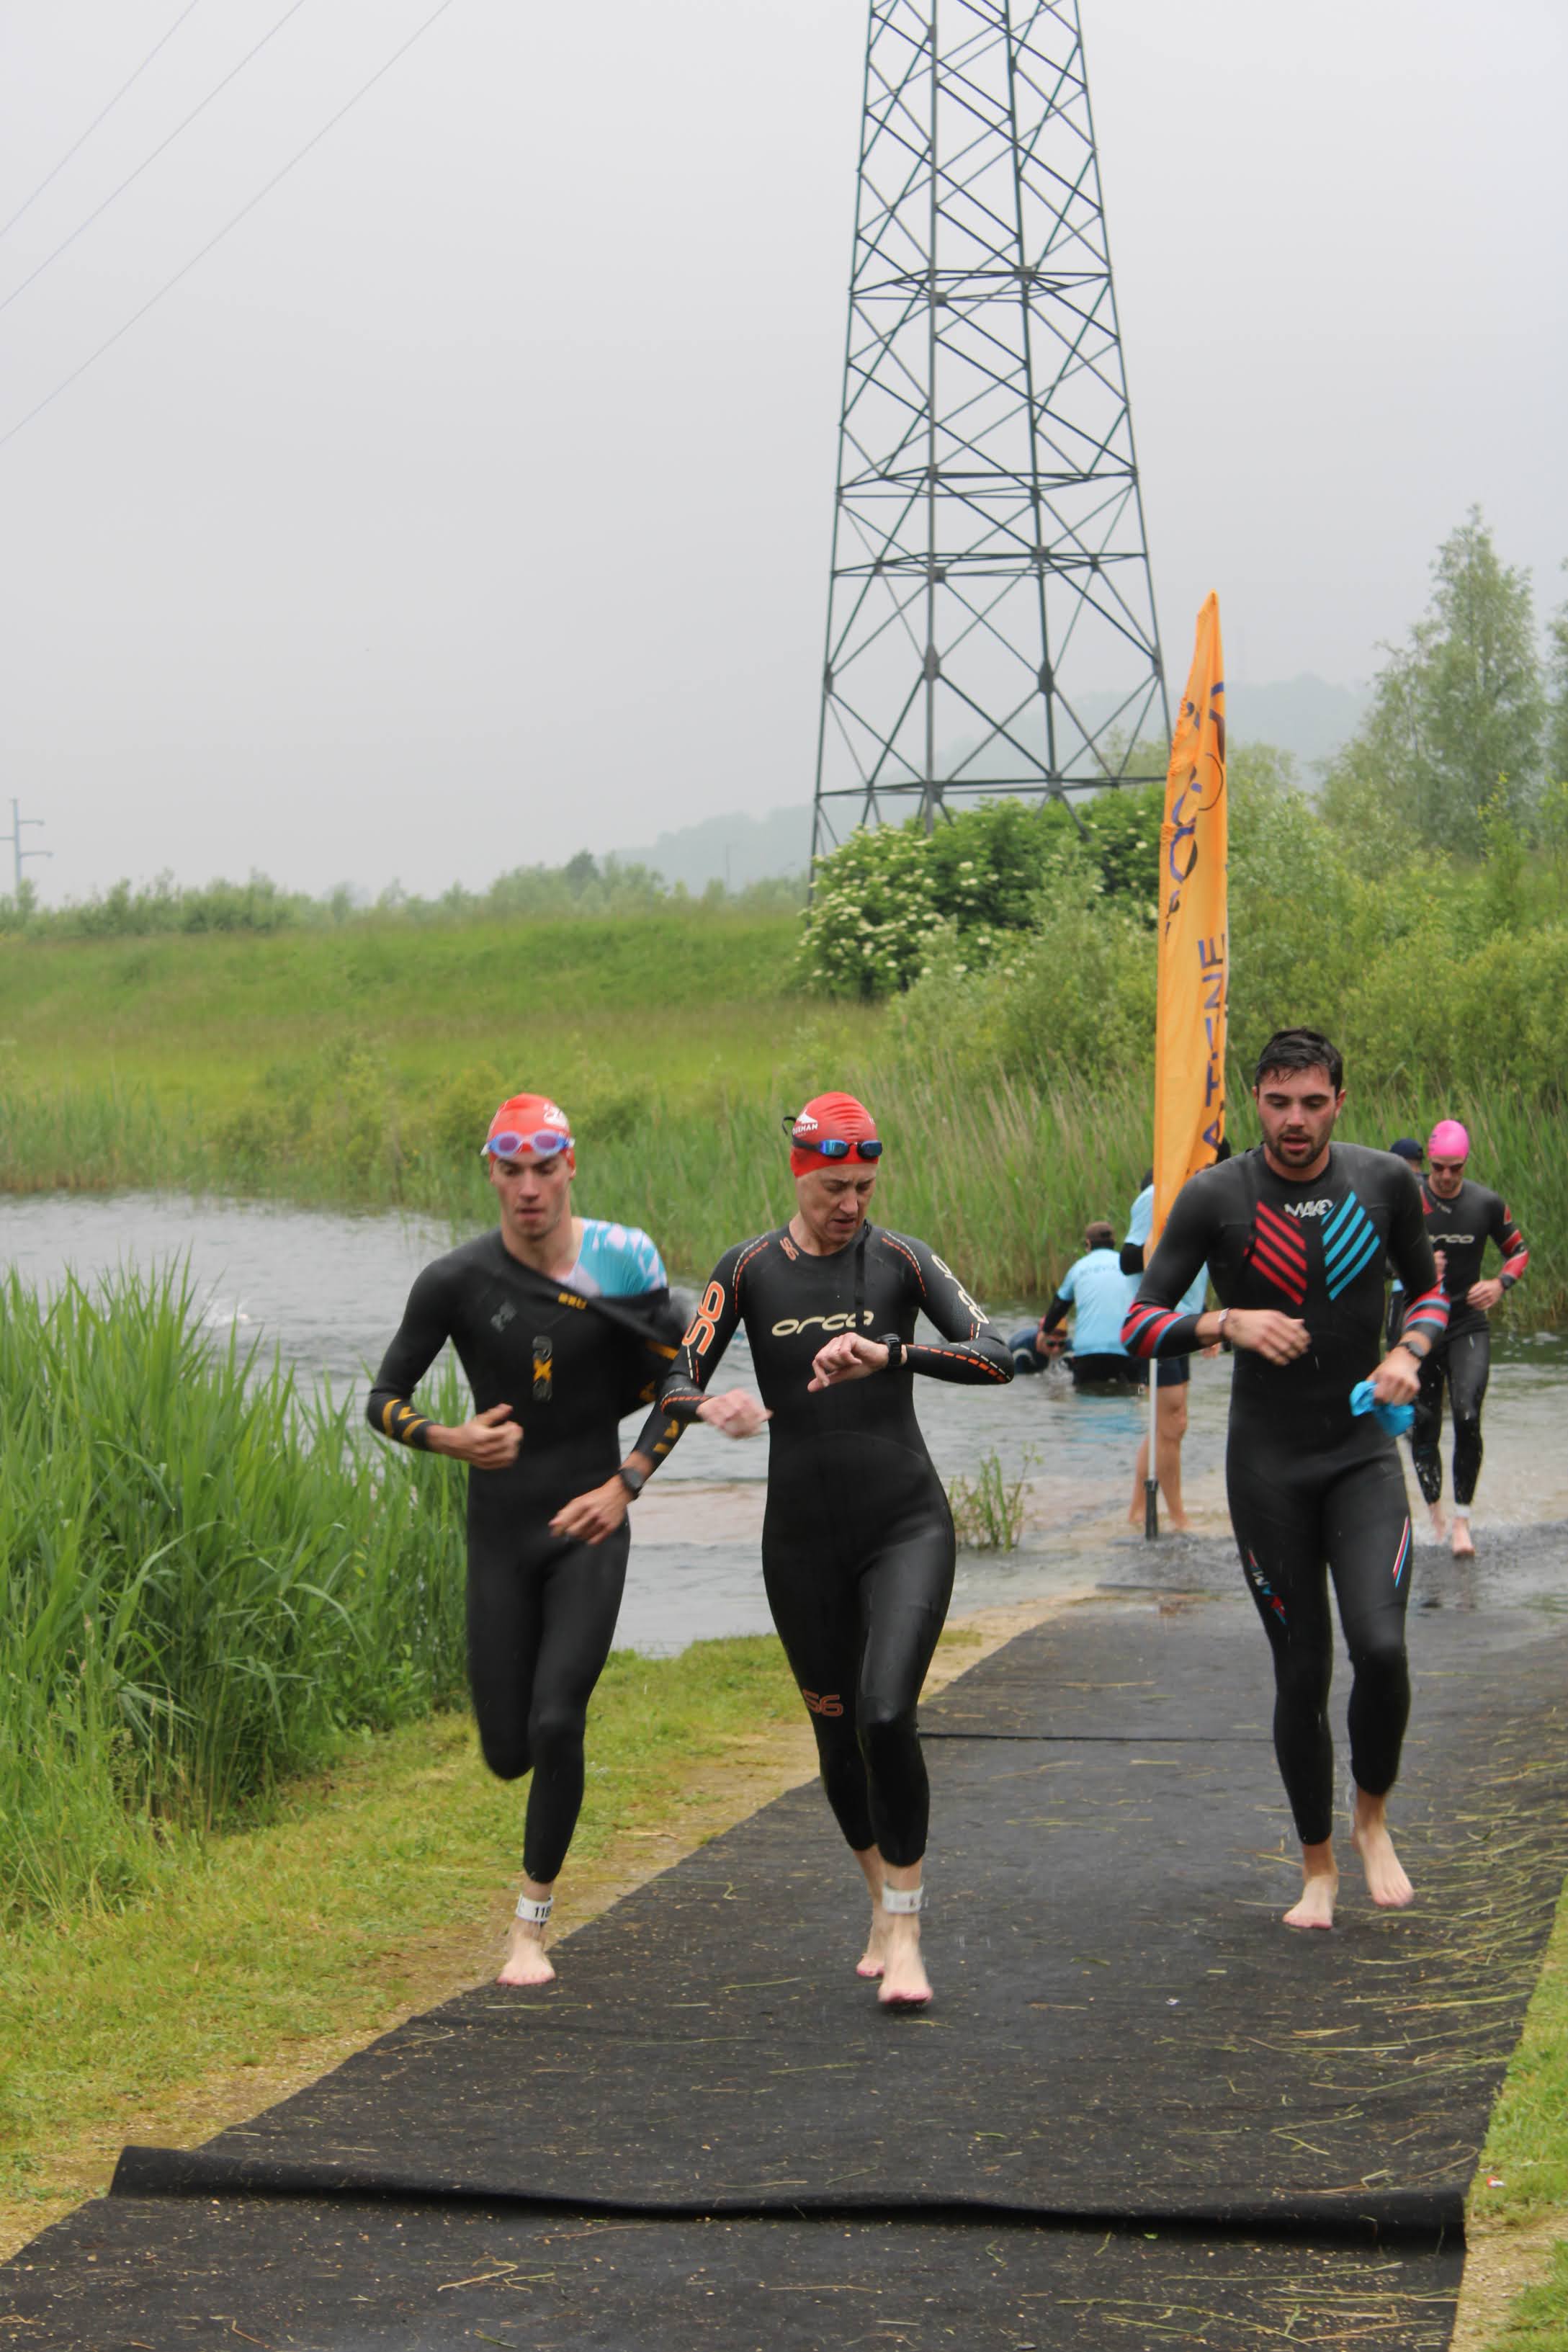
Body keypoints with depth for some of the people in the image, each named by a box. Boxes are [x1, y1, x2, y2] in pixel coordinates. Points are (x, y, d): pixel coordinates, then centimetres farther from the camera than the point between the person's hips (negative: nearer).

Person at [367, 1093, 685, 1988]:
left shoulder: (623, 1262, -7)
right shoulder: (456, 1282, -8)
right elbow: (384, 1402, -2)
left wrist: (625, 1484, -10)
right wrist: (453, 1440, -22)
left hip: (589, 1525, -1)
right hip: (501, 1529, 1)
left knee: (556, 1723, -17)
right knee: (508, 1752, 3)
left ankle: (533, 1924, -2)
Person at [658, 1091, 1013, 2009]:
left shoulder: (902, 1259, -4)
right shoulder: (750, 1270, 0)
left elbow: (995, 1356, -15)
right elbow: (675, 1386, -1)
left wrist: (887, 1353, -30)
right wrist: (715, 1409, -25)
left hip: (906, 1525, -2)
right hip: (803, 1536, 2)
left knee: (887, 1716, -19)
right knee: (837, 1733, 11)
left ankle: (906, 1932, -7)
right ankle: (884, 1903, 35)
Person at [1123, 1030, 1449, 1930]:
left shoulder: (1386, 1183, -2)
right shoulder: (1214, 1198, -7)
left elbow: (1429, 1288, 14)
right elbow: (1141, 1325, -5)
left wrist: (1409, 1353, -6)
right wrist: (1227, 1322, -23)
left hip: (1365, 1453, 1)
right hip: (1268, 1464, 0)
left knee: (1381, 1648, -17)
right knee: (1302, 1672, 3)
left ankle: (1374, 1818, 10)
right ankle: (1318, 1868, 21)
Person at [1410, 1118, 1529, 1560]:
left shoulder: (1487, 1204, -2)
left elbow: (1518, 1250, 11)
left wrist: (1499, 1284, -8)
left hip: (1469, 1328, 0)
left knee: (1468, 1418, -18)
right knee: (1423, 1428, 4)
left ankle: (1462, 1520, -10)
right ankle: (1434, 1515, 24)